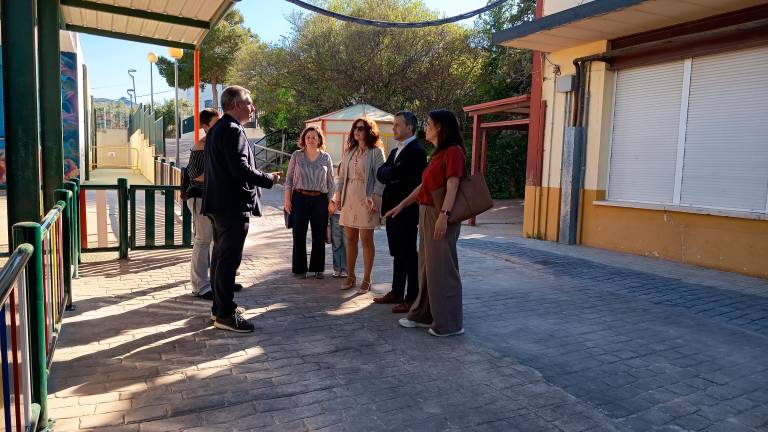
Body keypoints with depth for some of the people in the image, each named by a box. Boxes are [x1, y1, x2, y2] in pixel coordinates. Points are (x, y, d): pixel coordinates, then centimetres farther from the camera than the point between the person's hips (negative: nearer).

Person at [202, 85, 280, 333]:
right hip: (233, 205, -11)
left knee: (220, 257, 16)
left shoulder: (216, 129, 16)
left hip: (219, 204, 11)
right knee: (229, 259, -5)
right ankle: (225, 315, 2)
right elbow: (240, 169, -24)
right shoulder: (232, 130, -16)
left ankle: (220, 306, 27)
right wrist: (269, 179, -12)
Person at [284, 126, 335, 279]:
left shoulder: (326, 157, 8)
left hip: (320, 199, 1)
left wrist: (331, 201, 3)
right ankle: (300, 268, 13)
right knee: (299, 235, 2)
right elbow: (289, 178, 6)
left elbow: (330, 181, 9)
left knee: (319, 236, 5)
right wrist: (287, 199, -1)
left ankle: (318, 268, 18)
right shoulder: (296, 155, 5)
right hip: (300, 198, -1)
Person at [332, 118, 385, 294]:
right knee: (350, 239, 10)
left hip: (366, 200, -6)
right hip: (349, 198, 6)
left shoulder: (376, 152, -4)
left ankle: (366, 279, 10)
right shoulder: (349, 152, 14)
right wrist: (338, 195, 7)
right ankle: (350, 276, 21)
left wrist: (374, 198, -18)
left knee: (366, 240, -1)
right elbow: (342, 175, 16)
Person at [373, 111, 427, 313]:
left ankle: (412, 298, 6)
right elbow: (380, 173, 9)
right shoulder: (395, 151, 18)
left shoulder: (416, 151, -13)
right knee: (397, 254, 15)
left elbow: (395, 173, -23)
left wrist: (388, 173, -3)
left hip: (407, 211, -9)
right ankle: (397, 293, 26)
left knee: (409, 254, -2)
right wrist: (393, 174, -8)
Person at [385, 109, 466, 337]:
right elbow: (424, 186, 21)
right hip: (426, 214, 9)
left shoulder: (453, 152, -11)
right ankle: (425, 314, 27)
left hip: (440, 217, -9)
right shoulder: (438, 154, 18)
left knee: (442, 268, -2)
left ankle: (449, 323, 9)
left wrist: (444, 215, -29)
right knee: (426, 266, 15)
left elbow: (452, 186, -21)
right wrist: (401, 205, 22)